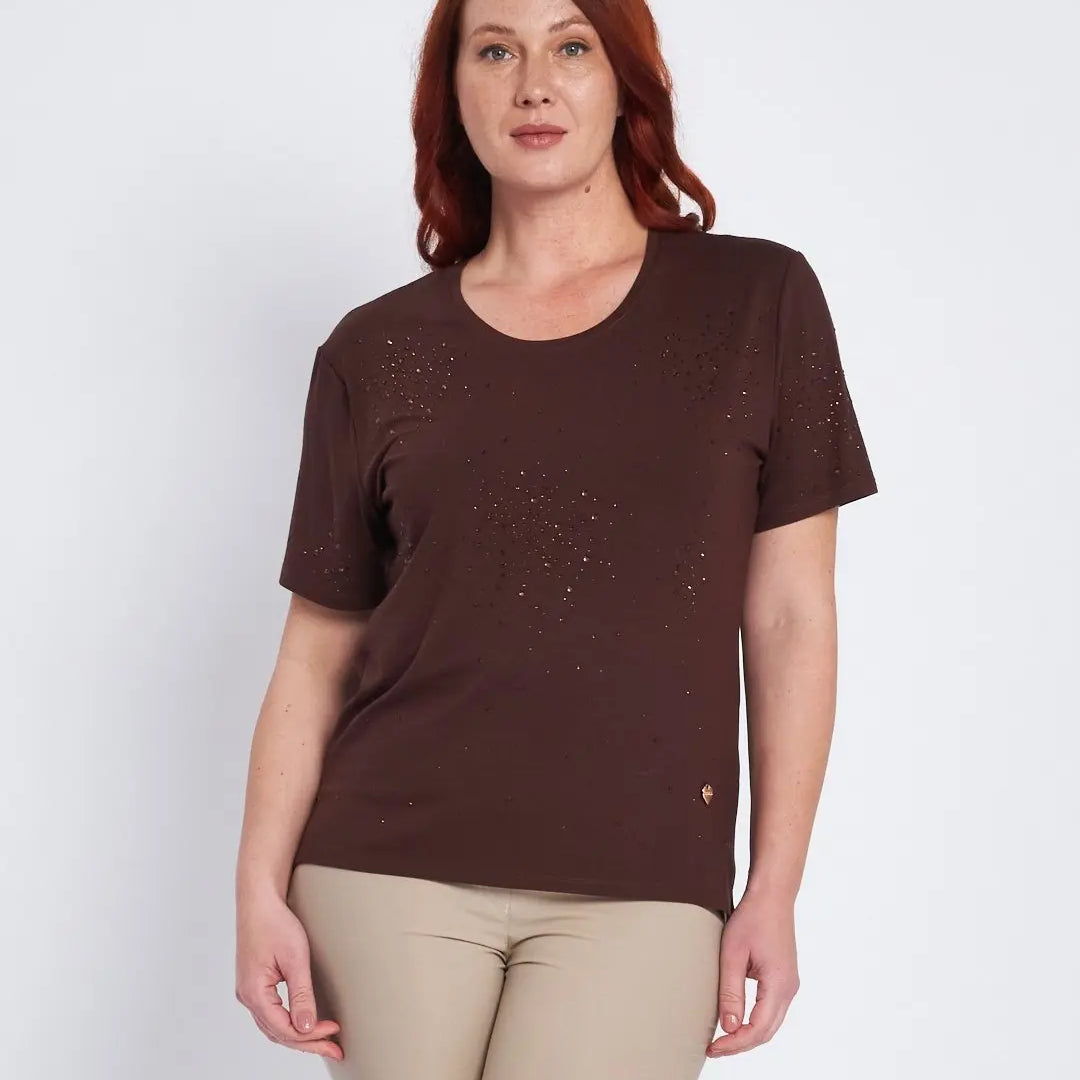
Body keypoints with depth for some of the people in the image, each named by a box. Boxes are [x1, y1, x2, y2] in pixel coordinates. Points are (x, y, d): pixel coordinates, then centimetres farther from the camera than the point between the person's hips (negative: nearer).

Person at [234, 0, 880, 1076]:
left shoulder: (757, 301, 3)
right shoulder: (373, 352, 6)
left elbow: (791, 619, 3)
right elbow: (317, 652, 8)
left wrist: (775, 893, 0)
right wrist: (260, 886, -1)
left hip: (640, 885, -1)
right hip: (392, 868, 1)